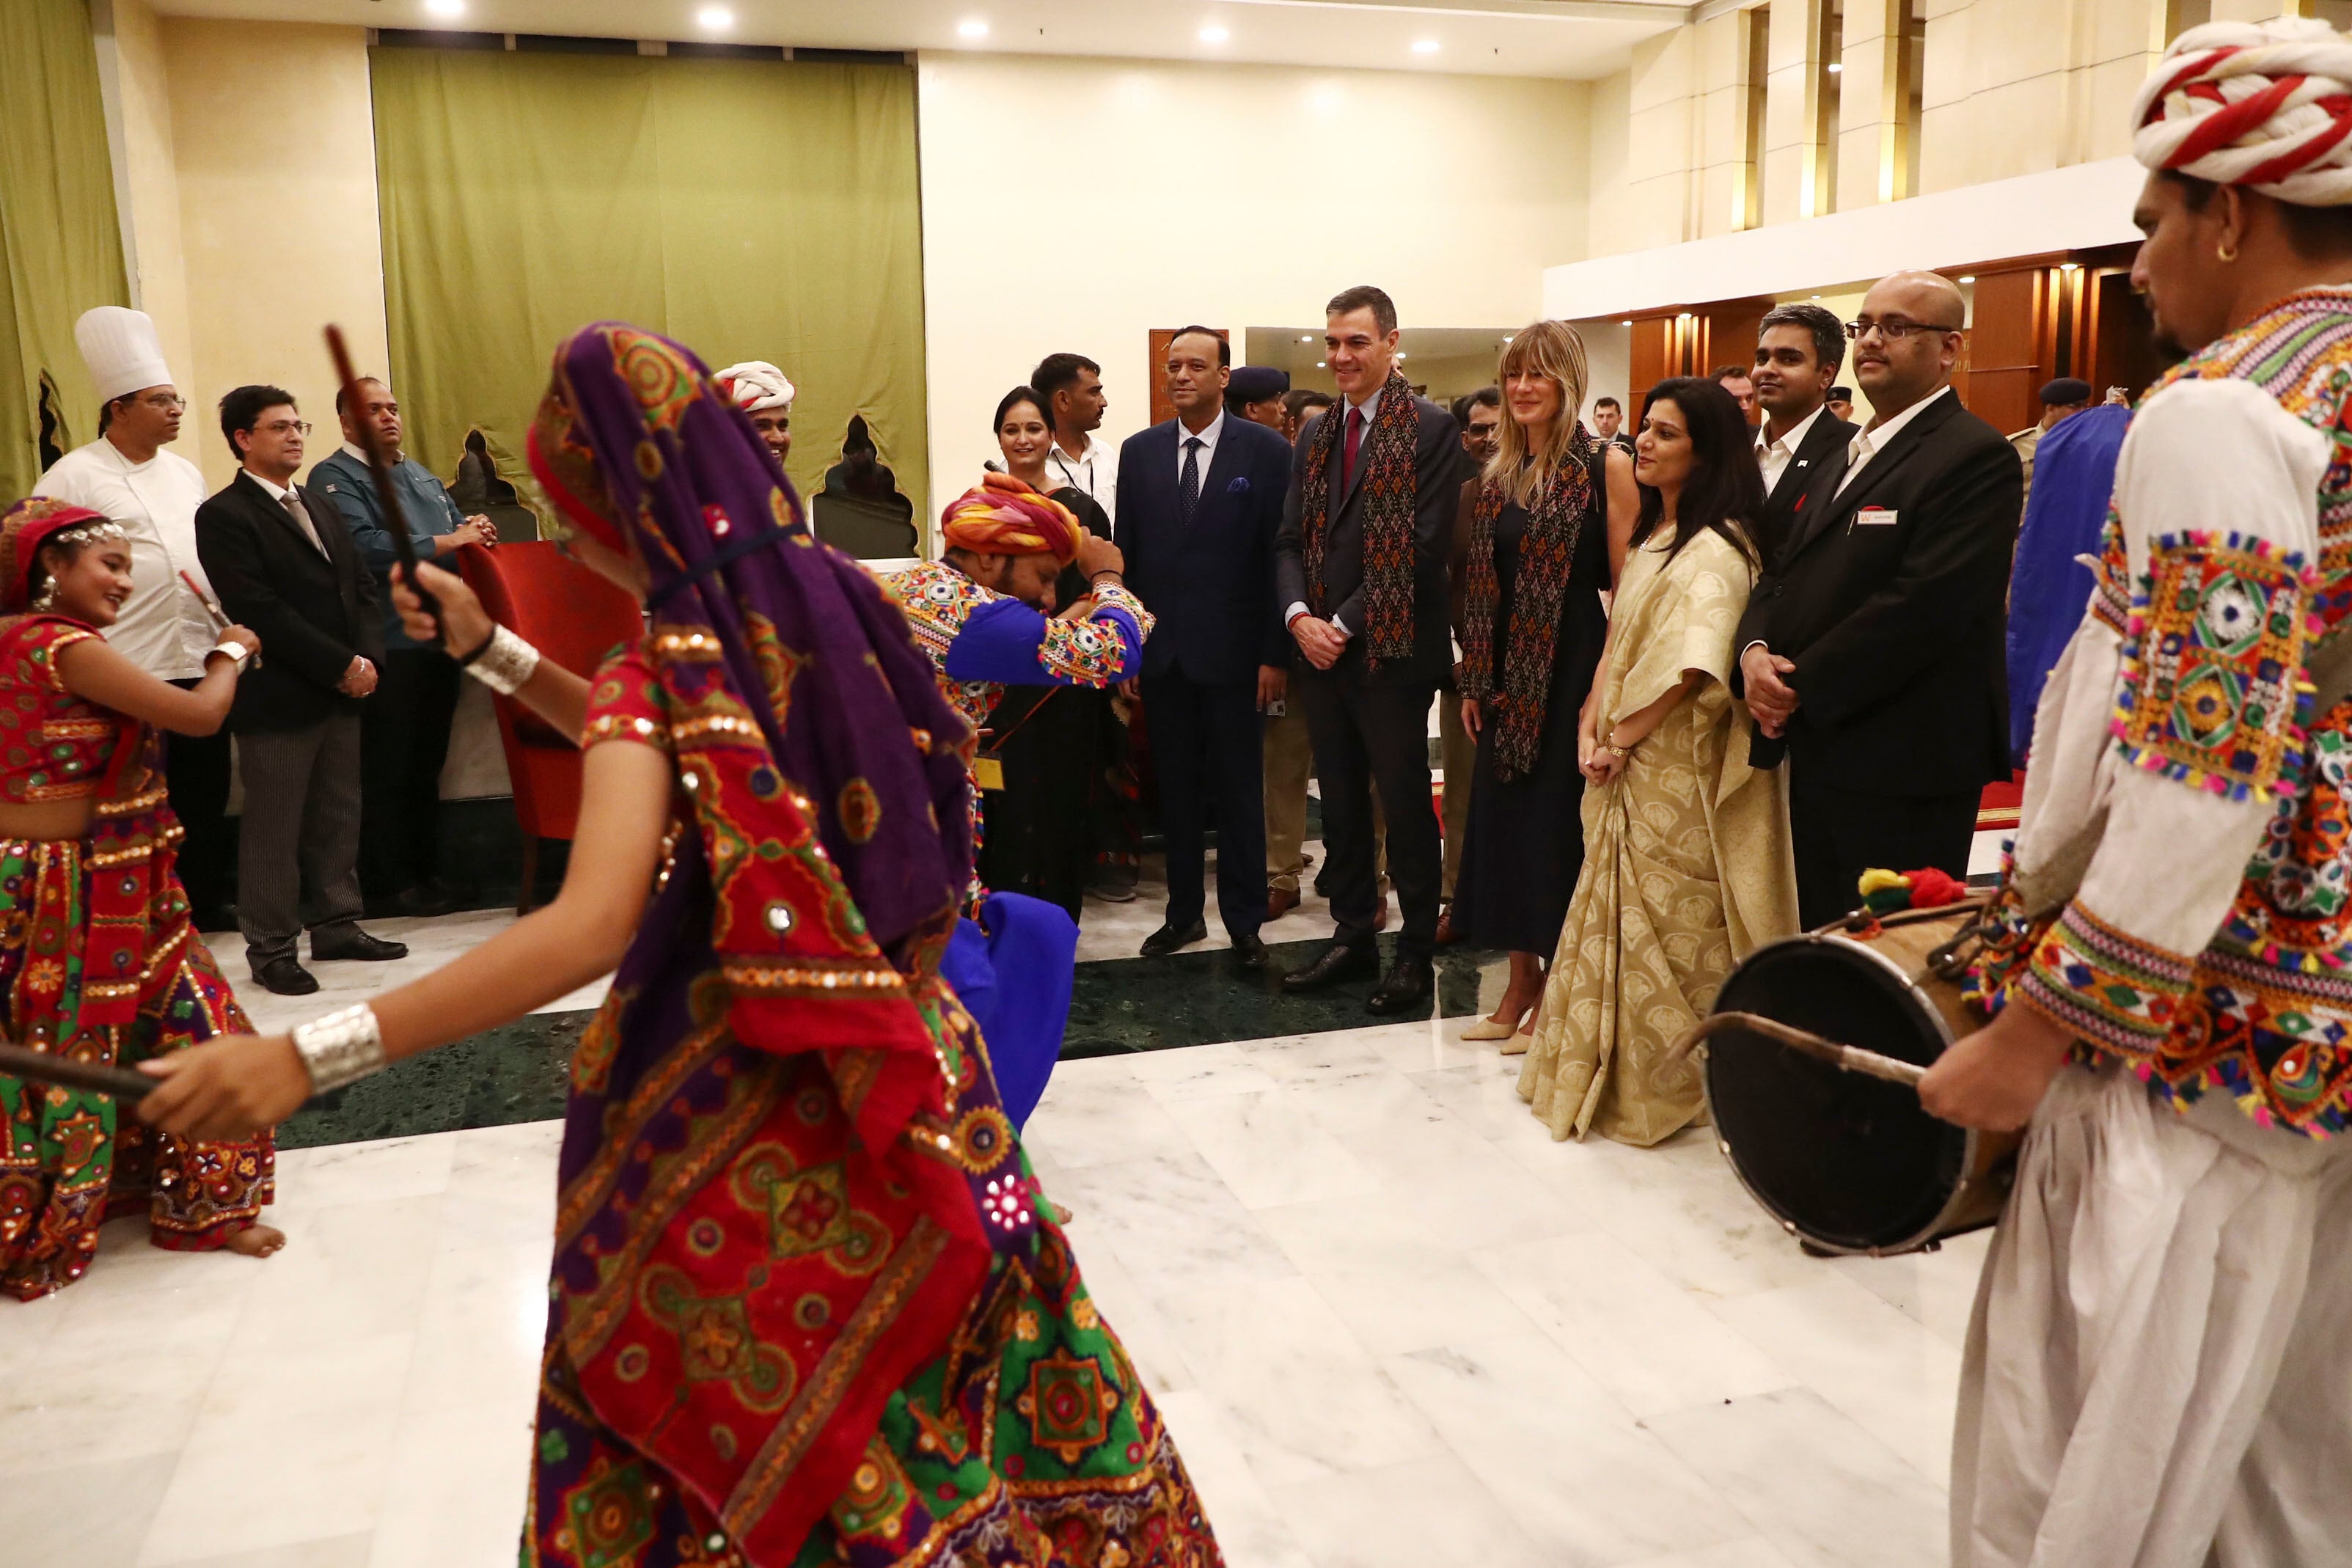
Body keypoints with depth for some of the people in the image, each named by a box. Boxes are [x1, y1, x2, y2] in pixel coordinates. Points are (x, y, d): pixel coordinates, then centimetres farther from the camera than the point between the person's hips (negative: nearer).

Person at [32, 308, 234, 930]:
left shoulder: (185, 472, 14)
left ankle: (202, 901, 26)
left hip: (199, 660, 6)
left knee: (204, 793, 13)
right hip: (130, 667, -6)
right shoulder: (75, 475, -7)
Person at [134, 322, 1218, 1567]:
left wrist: (311, 1056, -31)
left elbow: (589, 927, -31)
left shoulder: (672, 670, -19)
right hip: (891, 1058, 7)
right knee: (922, 1371, 22)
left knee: (710, 1425, 13)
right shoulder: (828, 602, 1)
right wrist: (496, 654, 13)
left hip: (734, 1103, -7)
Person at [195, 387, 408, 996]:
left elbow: (360, 583, 13)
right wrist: (341, 666, -15)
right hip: (279, 697, -7)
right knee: (274, 829, 1)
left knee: (338, 819, 13)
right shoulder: (224, 515, -8)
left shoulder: (318, 502, 16)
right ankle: (271, 949, 11)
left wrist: (366, 657, -3)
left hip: (342, 691, 7)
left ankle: (337, 926, 24)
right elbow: (262, 611, -16)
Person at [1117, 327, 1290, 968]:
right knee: (1176, 789, 11)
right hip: (1161, 649, 3)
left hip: (1231, 649, -3)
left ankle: (1244, 922, 15)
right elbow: (1127, 553, 9)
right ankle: (1184, 912, 23)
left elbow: (1279, 554, -5)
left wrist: (1275, 654, -9)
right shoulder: (1140, 451, 8)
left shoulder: (1266, 451, -3)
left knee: (1238, 791, 4)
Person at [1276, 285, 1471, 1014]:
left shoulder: (1431, 429, -8)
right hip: (1321, 649, 6)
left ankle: (1416, 953, 15)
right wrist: (1299, 616, -7)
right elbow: (1291, 539, 11)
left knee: (1405, 804, 3)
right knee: (1340, 802, 14)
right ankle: (1353, 934, 27)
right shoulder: (1316, 434, 13)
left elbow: (1420, 544, -15)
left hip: (1392, 649, -6)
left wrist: (1348, 624, -15)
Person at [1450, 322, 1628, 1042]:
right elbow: (1479, 586, 13)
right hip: (1506, 676, 6)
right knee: (1502, 815, 9)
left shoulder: (1606, 466, -7)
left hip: (1572, 666, -6)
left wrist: (1604, 685, -16)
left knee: (1560, 819, 0)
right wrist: (1474, 680, 8)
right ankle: (1521, 982, 22)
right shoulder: (1495, 474, 11)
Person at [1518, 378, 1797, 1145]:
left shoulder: (1717, 549, -16)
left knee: (1670, 923, 2)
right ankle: (1621, 1076, 28)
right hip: (1628, 767, 9)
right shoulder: (1653, 535, 13)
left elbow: (1693, 664, -26)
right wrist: (1592, 726, -2)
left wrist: (1621, 738, -16)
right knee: (1626, 915, 15)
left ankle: (1677, 1082, 18)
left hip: (1678, 769, -8)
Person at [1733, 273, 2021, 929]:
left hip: (1904, 768, -9)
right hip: (1818, 754, 9)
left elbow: (1924, 605, -21)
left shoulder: (1975, 457, -11)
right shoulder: (1843, 460, 19)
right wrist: (1755, 649, -5)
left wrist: (1802, 689, -16)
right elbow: (1783, 574, 16)